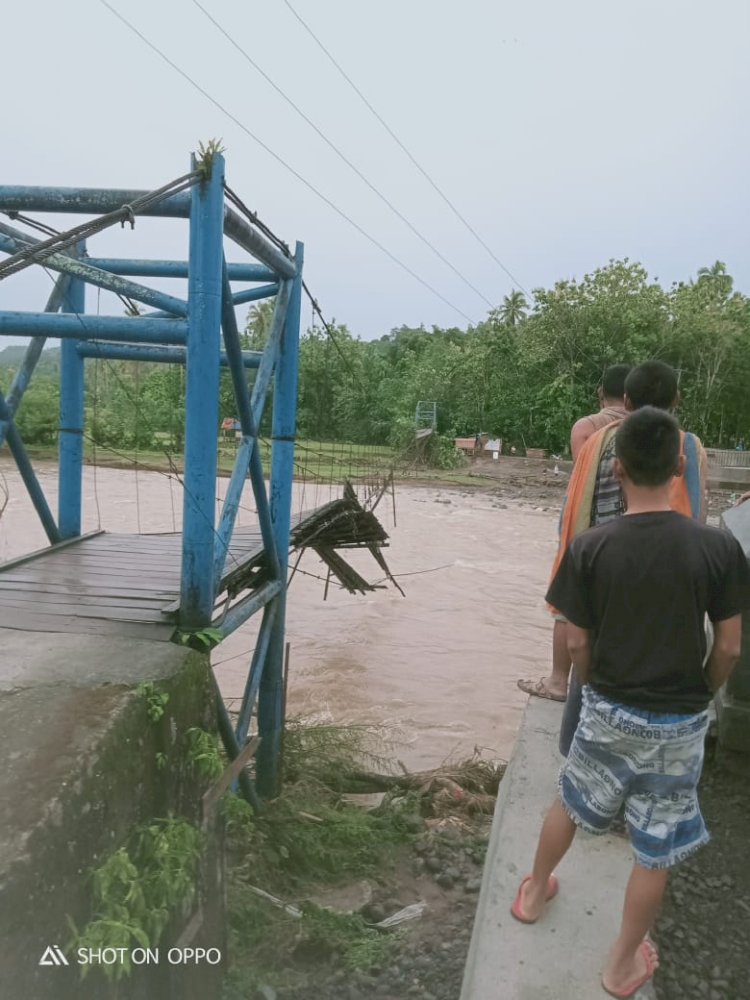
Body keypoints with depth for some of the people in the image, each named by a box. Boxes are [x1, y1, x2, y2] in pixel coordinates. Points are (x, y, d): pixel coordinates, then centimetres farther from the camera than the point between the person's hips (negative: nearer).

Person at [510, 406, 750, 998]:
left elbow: (577, 644, -7)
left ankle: (534, 893, 48)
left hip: (609, 712, 1)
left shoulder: (590, 547, -15)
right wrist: (701, 696, 10)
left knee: (570, 806, 26)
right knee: (656, 851, 17)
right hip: (680, 723, -1)